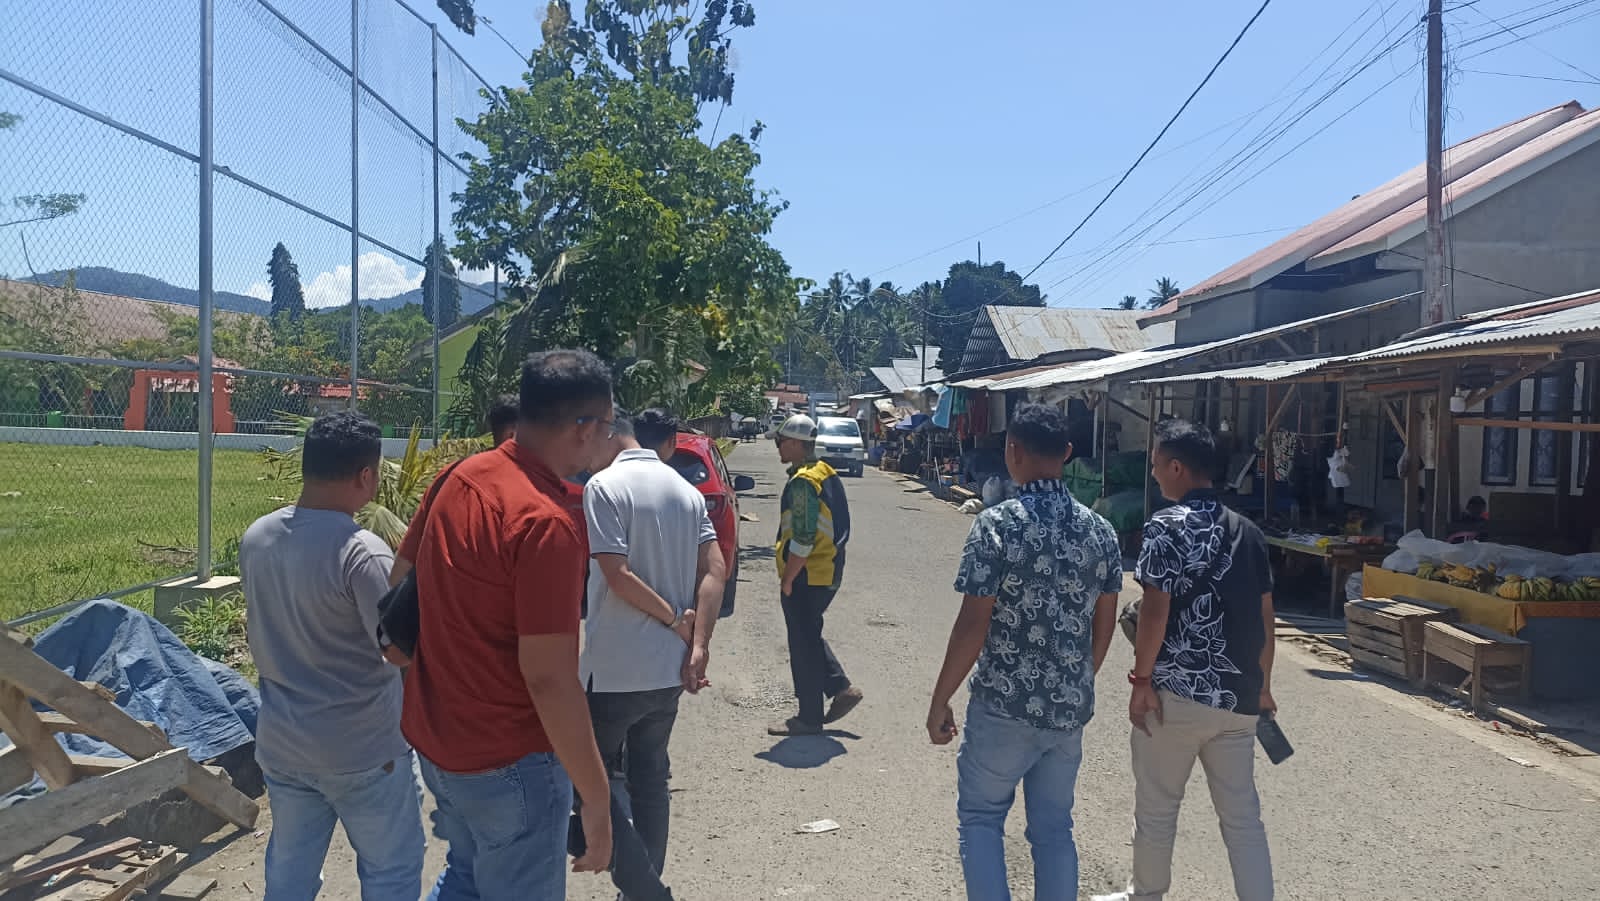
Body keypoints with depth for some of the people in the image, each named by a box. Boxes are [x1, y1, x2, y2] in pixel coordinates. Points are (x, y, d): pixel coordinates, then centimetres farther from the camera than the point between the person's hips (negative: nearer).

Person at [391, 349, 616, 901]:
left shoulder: (459, 477, -1)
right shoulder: (546, 524, -27)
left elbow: (398, 581, 10)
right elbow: (549, 680, -28)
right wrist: (597, 799, -20)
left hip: (434, 736, 8)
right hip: (509, 760, -8)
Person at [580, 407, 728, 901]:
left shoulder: (605, 485, -11)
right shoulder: (688, 492, 7)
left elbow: (617, 575, -19)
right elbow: (715, 570, -2)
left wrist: (674, 619, -8)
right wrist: (698, 647, -8)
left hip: (614, 669, -6)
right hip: (670, 667, 6)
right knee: (650, 777, 18)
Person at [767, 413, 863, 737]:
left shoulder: (803, 482, -19)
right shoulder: (828, 475, 12)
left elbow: (803, 539, -23)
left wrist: (787, 579, -15)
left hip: (806, 577, -10)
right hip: (829, 573, 10)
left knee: (803, 644, 1)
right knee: (810, 637, 23)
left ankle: (809, 718, 10)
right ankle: (841, 688, 20)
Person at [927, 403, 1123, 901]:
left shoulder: (997, 524, -16)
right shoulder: (1100, 530, 1)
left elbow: (973, 625, -17)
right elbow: (1105, 625, 8)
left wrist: (940, 701, -8)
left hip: (1004, 706, -5)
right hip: (1071, 710, 5)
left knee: (980, 816, 13)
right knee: (1054, 828, 17)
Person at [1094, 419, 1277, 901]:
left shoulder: (1166, 525, -12)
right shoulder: (1247, 530, 8)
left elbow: (1155, 611, -17)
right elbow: (1265, 617, 12)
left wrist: (1141, 679, -9)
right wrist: (1262, 687, 20)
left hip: (1177, 691, -6)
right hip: (1238, 696, 6)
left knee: (1156, 806, 13)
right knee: (1242, 814, 12)